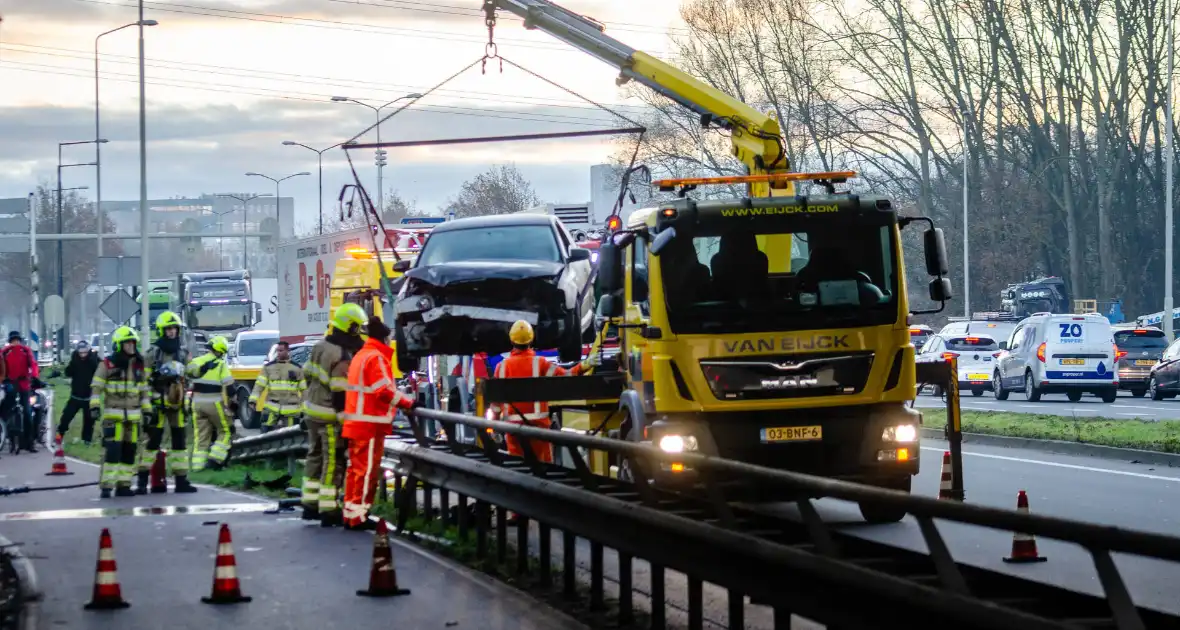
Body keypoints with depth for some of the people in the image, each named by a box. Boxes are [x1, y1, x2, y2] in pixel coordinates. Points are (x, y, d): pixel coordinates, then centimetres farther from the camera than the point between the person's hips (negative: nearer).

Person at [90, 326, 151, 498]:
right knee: (112, 450, -14)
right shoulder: (107, 364, -3)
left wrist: (147, 411, 14)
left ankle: (123, 485, 12)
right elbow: (96, 387, -5)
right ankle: (106, 487, -14)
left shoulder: (138, 366, 13)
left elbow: (144, 390, 19)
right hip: (113, 415, -6)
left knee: (129, 451, 6)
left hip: (133, 416, 6)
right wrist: (95, 405, -17)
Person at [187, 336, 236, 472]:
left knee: (201, 435, 11)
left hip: (198, 403, 5)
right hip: (215, 404, -5)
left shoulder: (196, 362, 6)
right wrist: (230, 405, -7)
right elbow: (228, 387, -15)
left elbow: (186, 380, 14)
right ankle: (215, 459, -3)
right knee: (224, 431, 9)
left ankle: (198, 464, 7)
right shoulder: (221, 365, -10)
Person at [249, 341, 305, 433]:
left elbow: (304, 389, 10)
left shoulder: (297, 368, 6)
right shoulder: (268, 367, 7)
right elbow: (259, 384, 1)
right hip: (272, 408, 0)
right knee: (266, 430, -7)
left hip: (291, 410, 0)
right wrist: (253, 399, -11)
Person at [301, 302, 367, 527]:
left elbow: (307, 375, 16)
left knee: (315, 457, 18)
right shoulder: (343, 357, -21)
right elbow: (341, 394, -23)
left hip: (312, 411, 9)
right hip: (330, 417, -9)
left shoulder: (320, 346, 6)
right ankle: (328, 510, -2)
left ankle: (310, 504, 25)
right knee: (333, 462, -3)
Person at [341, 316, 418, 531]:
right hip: (370, 424, -10)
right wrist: (409, 403, -10)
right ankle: (358, 517, -7)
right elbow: (385, 391, -19)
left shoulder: (360, 356, 18)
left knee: (356, 468, 13)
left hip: (356, 422, 10)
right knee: (367, 470, -7)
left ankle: (350, 513, 16)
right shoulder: (376, 358, -13)